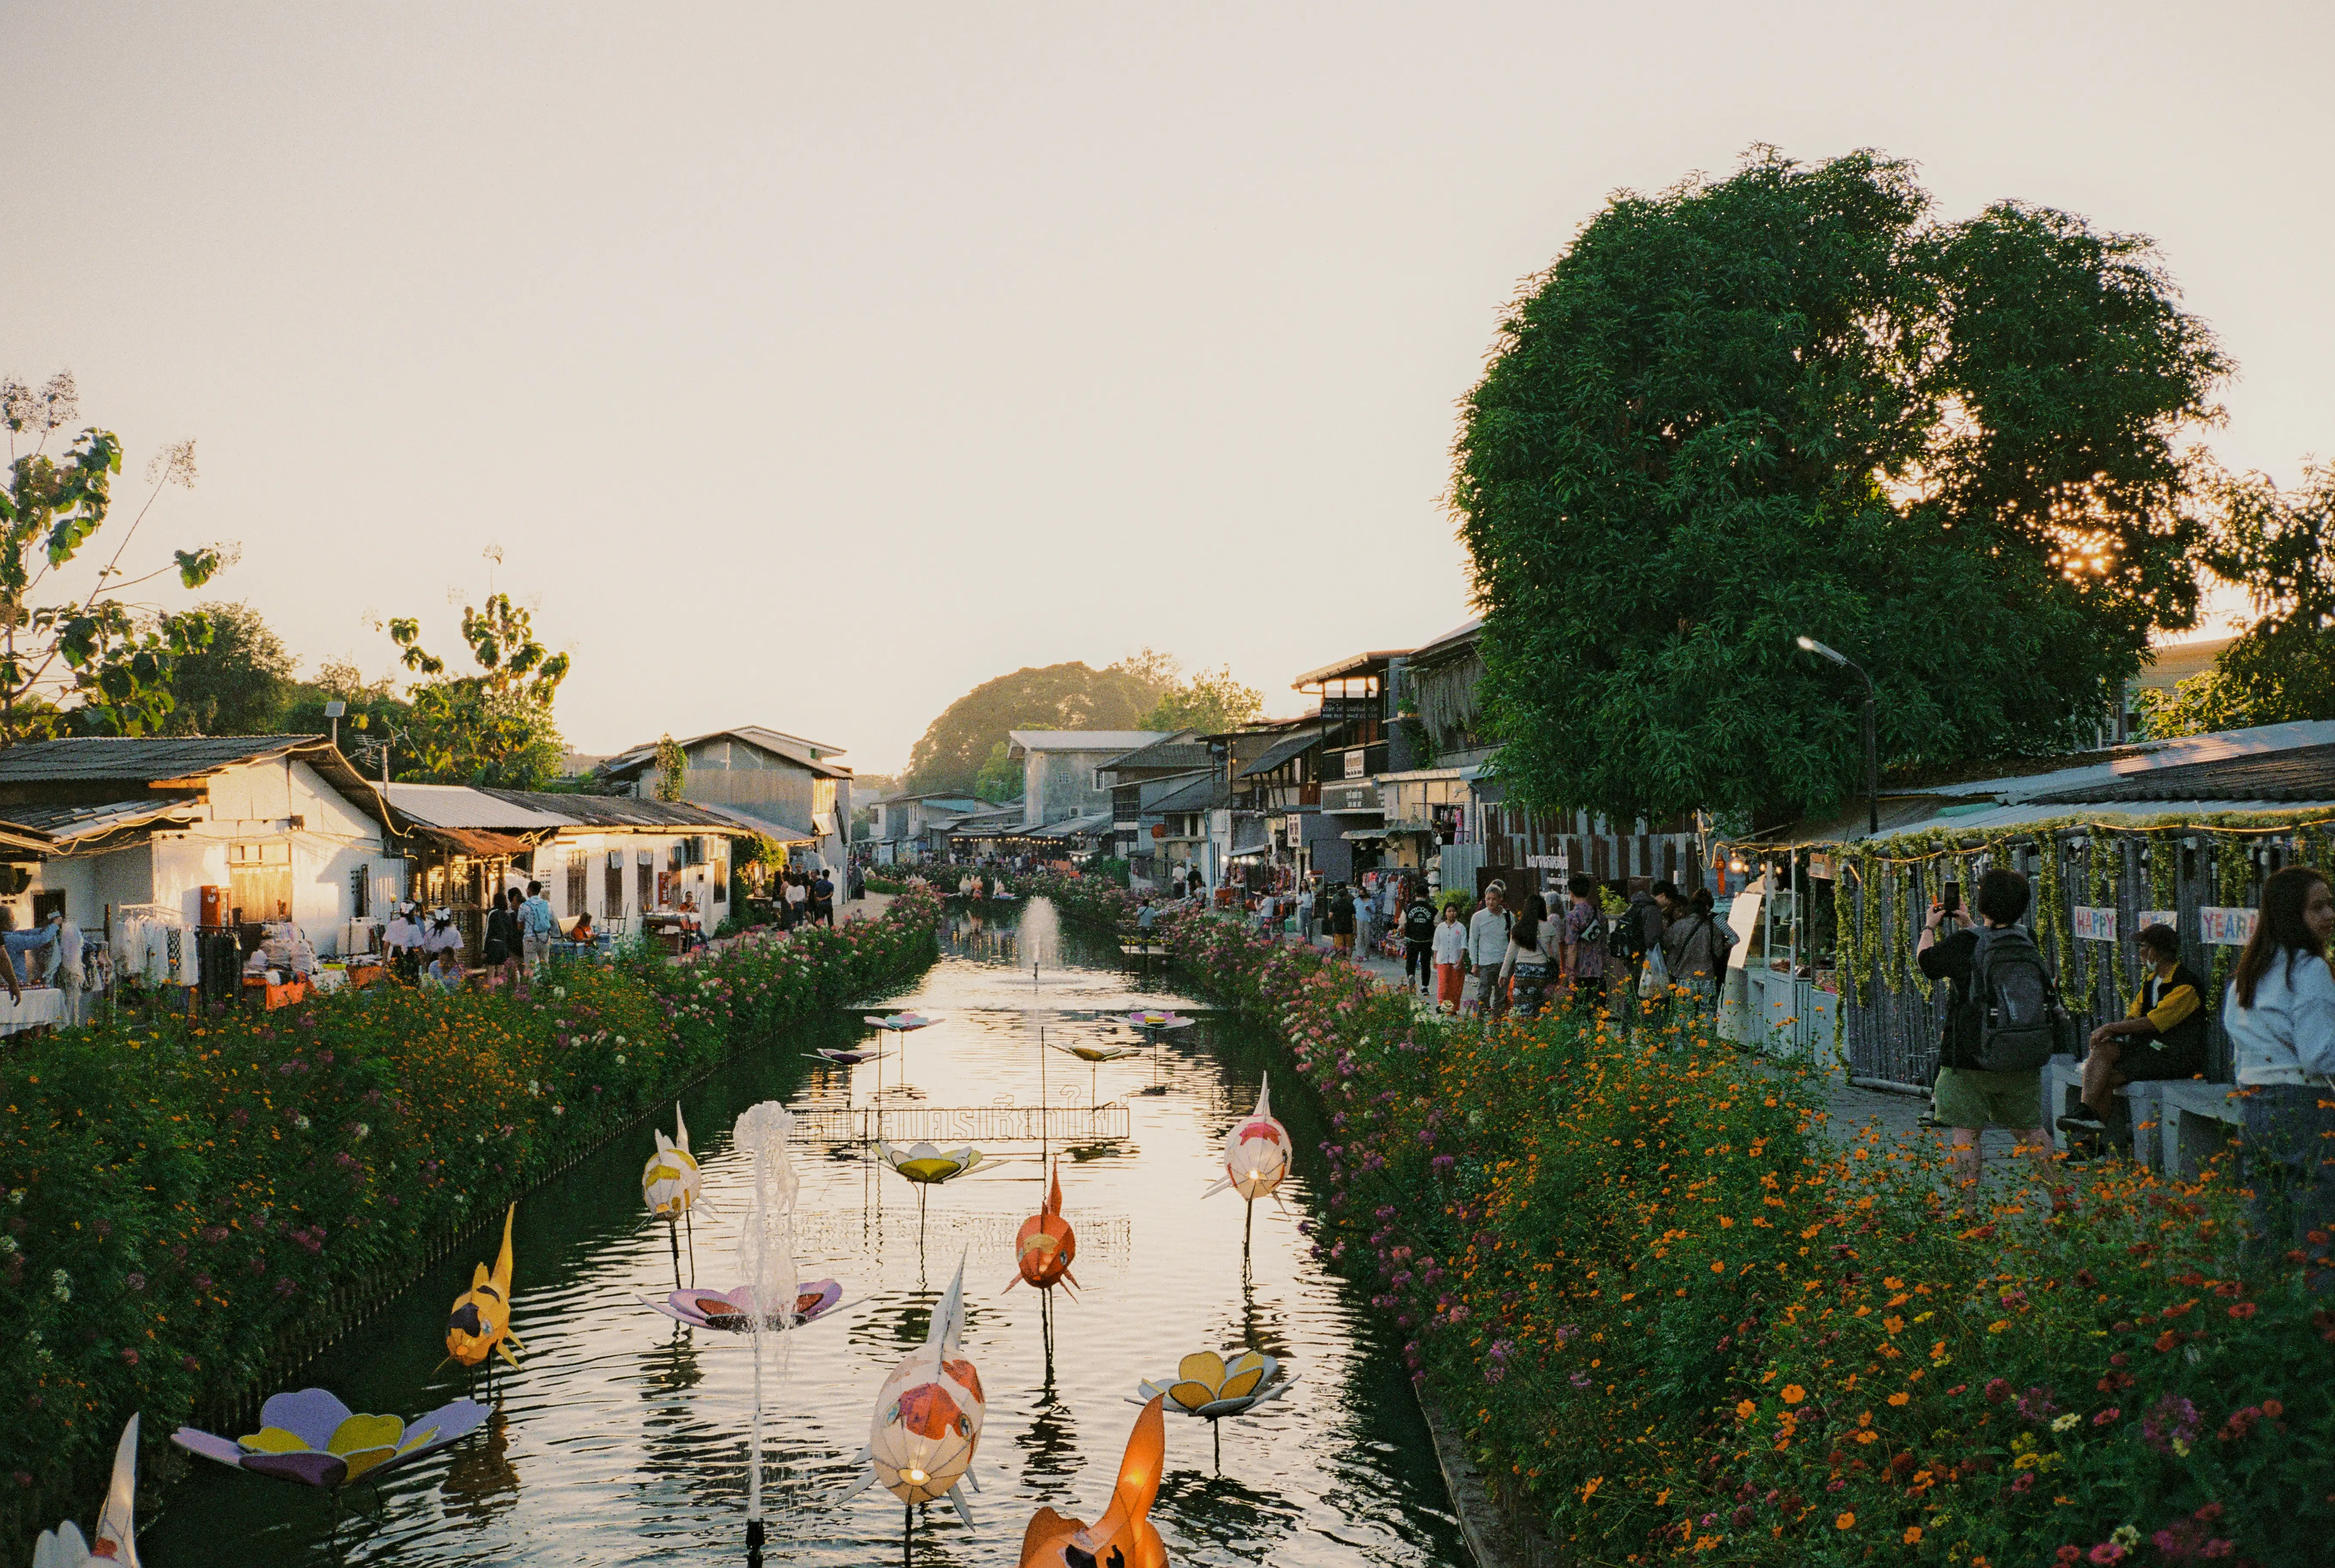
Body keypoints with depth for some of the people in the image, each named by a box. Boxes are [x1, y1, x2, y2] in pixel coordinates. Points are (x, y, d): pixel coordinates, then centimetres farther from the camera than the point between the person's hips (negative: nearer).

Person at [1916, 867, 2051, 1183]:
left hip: (1969, 1057, -5)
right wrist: (1964, 926, 34)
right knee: (2028, 1129, 17)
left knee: (1966, 1130, 4)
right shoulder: (2027, 945, 1)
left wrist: (1930, 926, 22)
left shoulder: (1964, 943, -15)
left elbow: (1925, 959, 3)